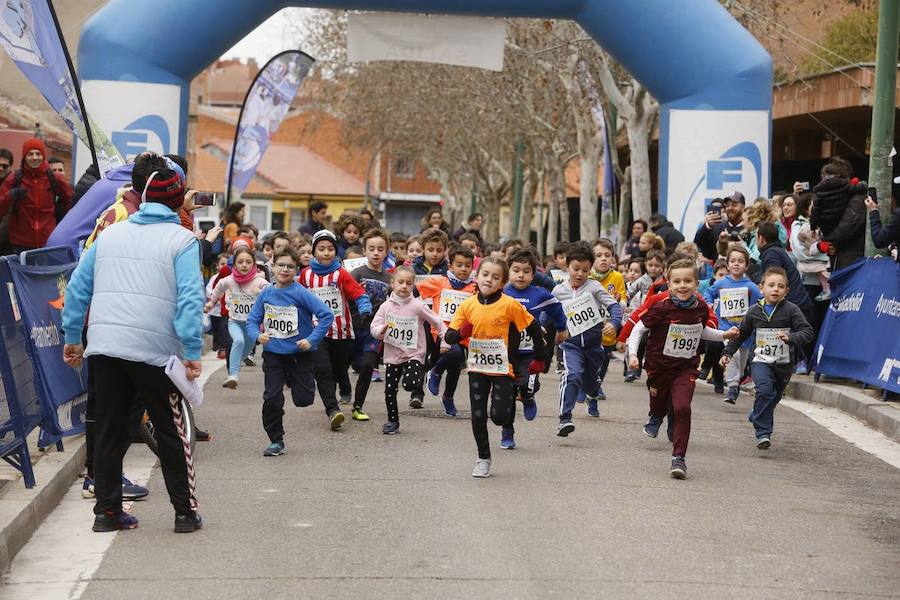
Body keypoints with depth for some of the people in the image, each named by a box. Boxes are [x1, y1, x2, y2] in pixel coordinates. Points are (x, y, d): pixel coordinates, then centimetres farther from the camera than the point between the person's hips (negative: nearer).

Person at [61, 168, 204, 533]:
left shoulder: (110, 235, 13)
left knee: (108, 430, 11)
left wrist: (72, 337, 19)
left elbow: (77, 288, 14)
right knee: (171, 433, 6)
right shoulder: (182, 240, -2)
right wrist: (193, 352, -13)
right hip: (154, 349, -4)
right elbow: (190, 299, -12)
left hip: (104, 347, 4)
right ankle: (186, 512, 10)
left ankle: (107, 510, 14)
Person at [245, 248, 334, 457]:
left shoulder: (301, 293, -13)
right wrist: (257, 336, -15)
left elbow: (327, 315, -15)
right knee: (272, 399, -3)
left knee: (303, 399, 1)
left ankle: (293, 380, 36)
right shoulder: (265, 294, -1)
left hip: (299, 353, -2)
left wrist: (312, 339, -19)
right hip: (273, 354, 2)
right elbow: (252, 320, 6)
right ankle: (276, 441, 14)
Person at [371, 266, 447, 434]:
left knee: (410, 384, -23)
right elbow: (374, 328, -3)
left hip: (414, 354, -3)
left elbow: (437, 322, 0)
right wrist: (381, 330, -24)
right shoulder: (386, 306, -2)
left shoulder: (418, 306, -9)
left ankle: (422, 374, 12)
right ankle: (392, 421, 25)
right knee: (390, 390, 6)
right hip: (392, 355, 3)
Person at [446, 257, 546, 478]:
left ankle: (511, 399, 23)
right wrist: (462, 333, -24)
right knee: (478, 416, 3)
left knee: (499, 416, -12)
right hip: (477, 369, 3)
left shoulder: (510, 305, -13)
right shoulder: (468, 305, -4)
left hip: (502, 369, -3)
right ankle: (483, 459, 19)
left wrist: (539, 358, 2)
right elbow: (449, 337, -1)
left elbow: (533, 327, -3)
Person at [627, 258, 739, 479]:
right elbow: (639, 329, -10)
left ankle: (679, 457, -12)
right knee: (659, 404, 21)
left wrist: (724, 335, 8)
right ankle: (655, 418, 60)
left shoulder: (701, 308, -4)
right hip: (659, 367, -1)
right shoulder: (662, 308, -18)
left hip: (686, 368, 1)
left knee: (682, 408, -18)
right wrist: (632, 354, -19)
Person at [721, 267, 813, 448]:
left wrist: (791, 337, -33)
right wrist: (727, 352, 11)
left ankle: (756, 417, 47)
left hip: (784, 364, 1)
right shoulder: (754, 311, 1)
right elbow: (741, 334, 14)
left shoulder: (791, 310, -7)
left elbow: (807, 331, -14)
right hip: (761, 361, -1)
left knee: (773, 398, 16)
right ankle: (763, 434, -21)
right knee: (764, 391, -25)